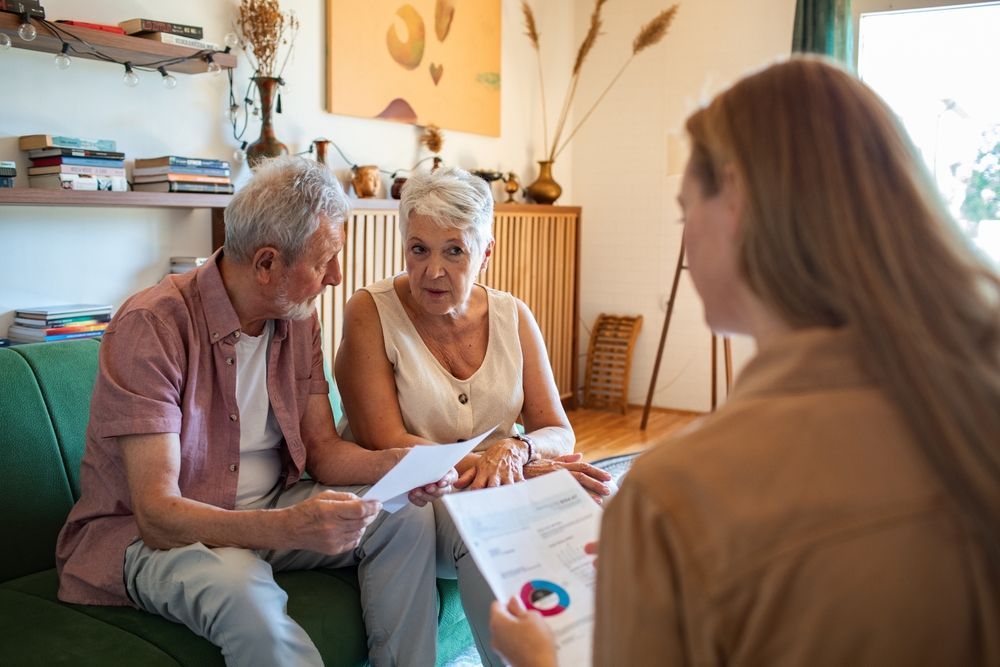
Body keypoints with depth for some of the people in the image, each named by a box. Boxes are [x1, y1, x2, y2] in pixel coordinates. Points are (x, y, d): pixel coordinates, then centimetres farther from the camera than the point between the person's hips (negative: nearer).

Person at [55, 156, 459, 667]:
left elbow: (323, 452, 1)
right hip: (151, 536, -6)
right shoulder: (151, 324, -23)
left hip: (268, 511, 7)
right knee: (242, 589, -38)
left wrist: (395, 464, -21)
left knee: (407, 515, -11)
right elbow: (158, 513, -27)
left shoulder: (298, 319, 0)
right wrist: (291, 527, -43)